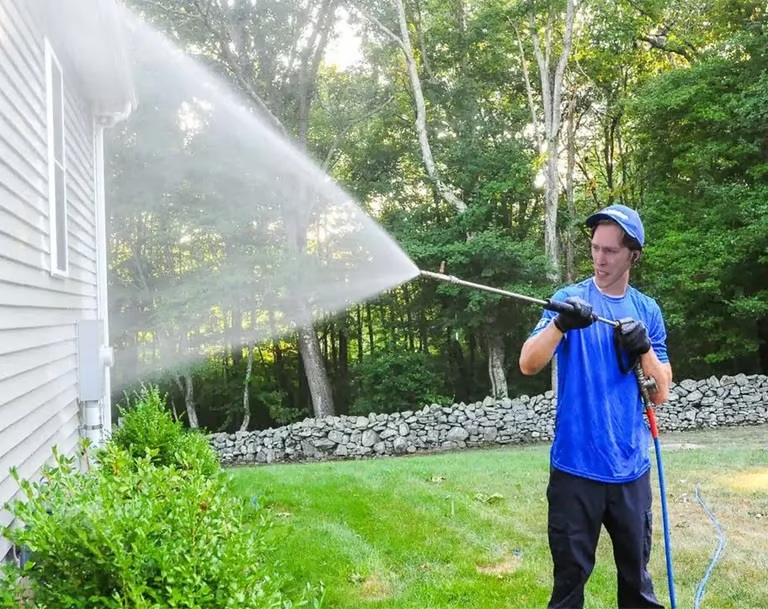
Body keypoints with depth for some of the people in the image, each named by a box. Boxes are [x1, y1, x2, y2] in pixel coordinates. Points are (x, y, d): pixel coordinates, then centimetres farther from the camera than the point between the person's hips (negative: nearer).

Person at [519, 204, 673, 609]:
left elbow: (660, 394, 6)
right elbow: (528, 365, -15)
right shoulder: (569, 299, -2)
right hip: (576, 467, -3)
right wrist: (560, 324, -33)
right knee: (570, 576, 6)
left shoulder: (647, 311, 7)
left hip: (630, 468, 3)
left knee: (636, 576, 16)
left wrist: (644, 349, -12)